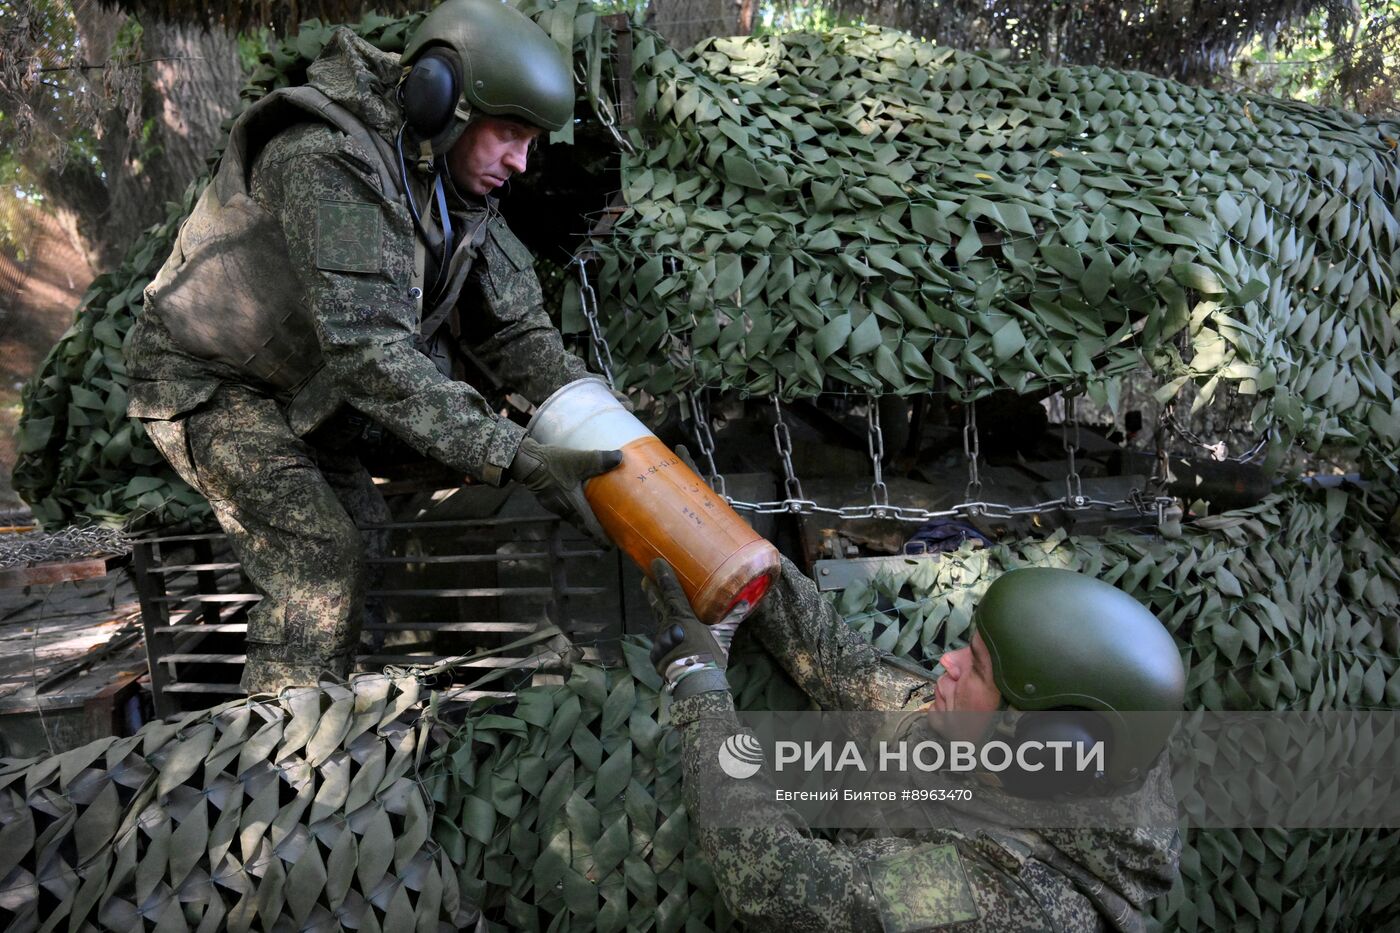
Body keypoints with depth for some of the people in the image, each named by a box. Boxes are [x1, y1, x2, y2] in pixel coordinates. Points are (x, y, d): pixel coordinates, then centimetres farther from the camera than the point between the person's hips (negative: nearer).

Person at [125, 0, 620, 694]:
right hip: (207, 381, -8)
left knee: (374, 555, 11)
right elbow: (368, 351, -41)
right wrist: (517, 457, -45)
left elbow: (515, 325, -6)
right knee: (322, 570, -19)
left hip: (304, 394, 8)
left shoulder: (460, 189, -6)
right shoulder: (327, 166, -32)